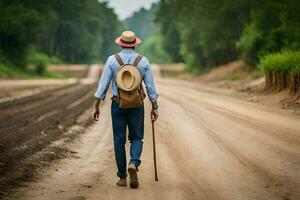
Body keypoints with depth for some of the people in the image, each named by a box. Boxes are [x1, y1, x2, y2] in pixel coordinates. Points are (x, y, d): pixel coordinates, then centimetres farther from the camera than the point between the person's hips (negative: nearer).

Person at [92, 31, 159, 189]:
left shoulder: (112, 60, -2)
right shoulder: (143, 61, 1)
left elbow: (103, 85, -4)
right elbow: (150, 86, 0)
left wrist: (96, 106, 1)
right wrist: (154, 107, 8)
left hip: (118, 104, 0)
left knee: (119, 140, 7)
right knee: (136, 137, 12)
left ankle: (122, 177, 10)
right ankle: (134, 163, -16)